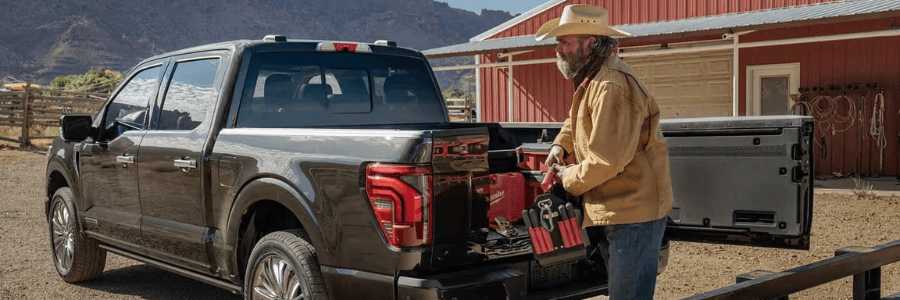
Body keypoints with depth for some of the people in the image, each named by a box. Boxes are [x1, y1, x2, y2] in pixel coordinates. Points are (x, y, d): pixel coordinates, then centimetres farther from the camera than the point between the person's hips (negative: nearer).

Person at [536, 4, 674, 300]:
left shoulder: (612, 87, -24)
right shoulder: (591, 78, 11)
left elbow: (607, 160, -28)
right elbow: (575, 120, 30)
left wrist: (571, 179, -11)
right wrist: (560, 145, 9)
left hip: (633, 210, -11)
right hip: (612, 209, 11)